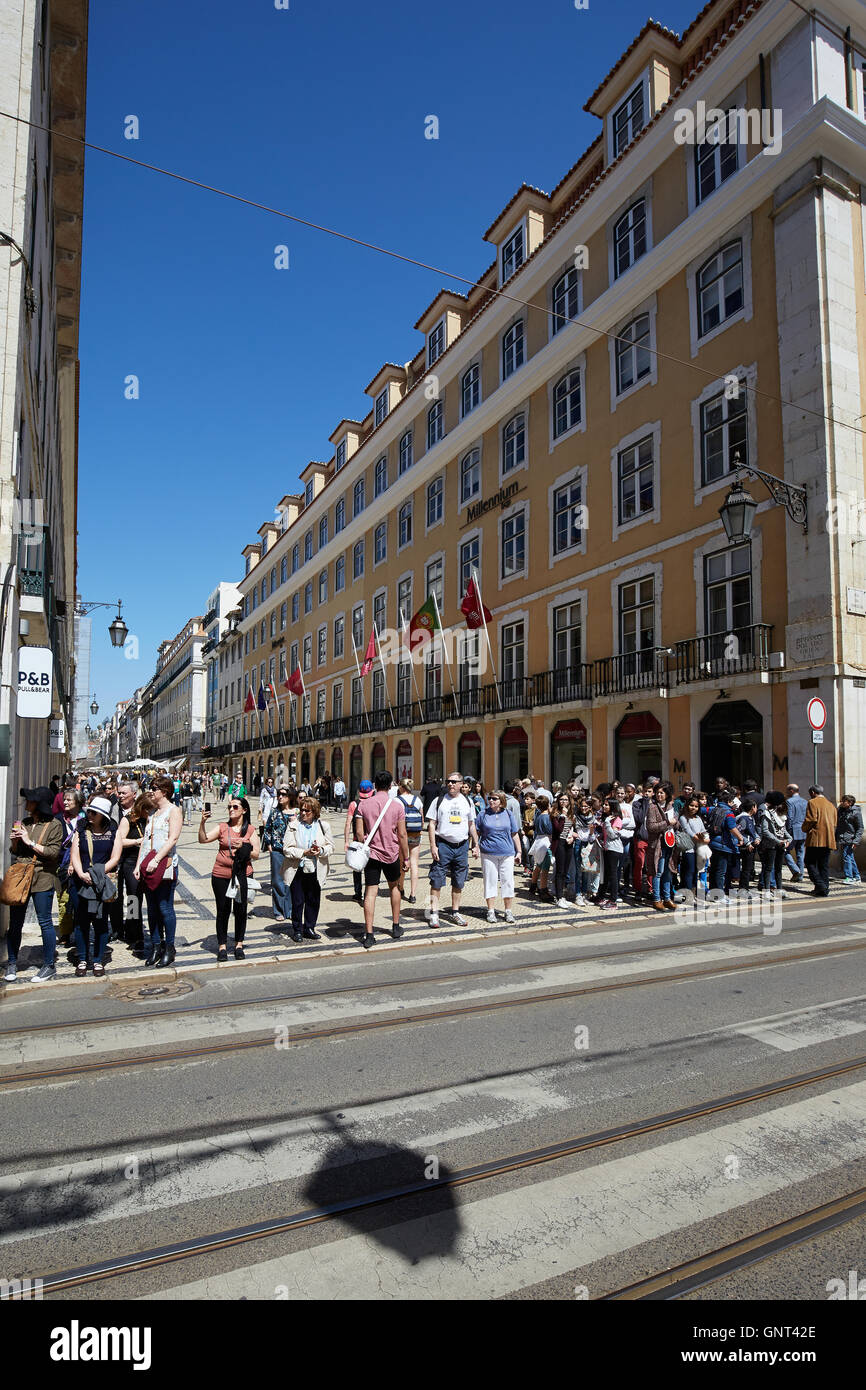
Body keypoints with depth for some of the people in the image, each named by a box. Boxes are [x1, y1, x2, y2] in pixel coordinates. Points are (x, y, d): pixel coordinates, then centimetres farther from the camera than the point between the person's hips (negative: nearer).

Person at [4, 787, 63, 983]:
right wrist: (15, 840, -1)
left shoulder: (54, 825, -4)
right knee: (15, 923, 9)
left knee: (45, 922, 0)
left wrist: (30, 842, -14)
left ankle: (49, 965, 11)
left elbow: (54, 852, -13)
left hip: (42, 879, -5)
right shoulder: (23, 823, 13)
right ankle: (12, 963, 24)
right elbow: (14, 851, 20)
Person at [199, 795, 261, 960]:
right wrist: (202, 823, -19)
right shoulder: (222, 828, 3)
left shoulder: (250, 830, 2)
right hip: (221, 875, 0)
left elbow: (256, 854, 0)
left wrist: (243, 848, -17)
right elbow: (203, 840, -6)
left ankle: (239, 945, 21)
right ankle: (222, 946, 18)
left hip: (242, 876, 0)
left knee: (241, 910, 6)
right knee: (223, 911, 6)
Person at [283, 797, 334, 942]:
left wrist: (320, 850, -15)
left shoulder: (323, 825, 2)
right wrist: (304, 852, -19)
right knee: (297, 901, 4)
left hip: (315, 870, 2)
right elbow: (287, 849, -8)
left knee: (313, 901, 9)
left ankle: (309, 928, 24)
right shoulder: (293, 825, -3)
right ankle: (297, 930, 19)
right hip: (297, 870, -2)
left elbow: (331, 847, 5)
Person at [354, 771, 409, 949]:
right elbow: (402, 834, -6)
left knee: (370, 892, 1)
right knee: (394, 887, 21)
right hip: (392, 854, 0)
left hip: (371, 854, 0)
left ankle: (369, 935, -4)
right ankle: (396, 927, 28)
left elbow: (359, 832, -6)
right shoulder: (397, 804, -7)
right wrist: (406, 857, 2)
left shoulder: (363, 804, -4)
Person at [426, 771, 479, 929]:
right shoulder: (439, 801, 0)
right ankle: (434, 913, 4)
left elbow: (472, 825, 16)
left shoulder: (467, 802, 10)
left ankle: (455, 912, 20)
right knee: (437, 881, -3)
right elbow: (431, 824, -2)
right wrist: (433, 845, -10)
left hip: (462, 846, 3)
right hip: (443, 845, -3)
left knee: (458, 882, 9)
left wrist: (475, 845, 12)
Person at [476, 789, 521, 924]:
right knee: (490, 881, 3)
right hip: (488, 853, -1)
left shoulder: (509, 814, 7)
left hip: (507, 853, 1)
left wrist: (519, 851, 11)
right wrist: (476, 847, -1)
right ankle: (491, 911, 13)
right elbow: (477, 832, 9)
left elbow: (515, 834, 12)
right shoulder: (483, 814, 3)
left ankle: (508, 911, 14)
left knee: (507, 882, 3)